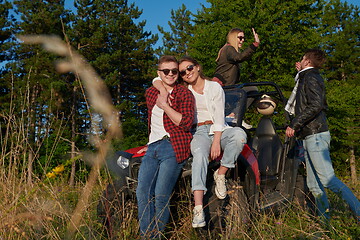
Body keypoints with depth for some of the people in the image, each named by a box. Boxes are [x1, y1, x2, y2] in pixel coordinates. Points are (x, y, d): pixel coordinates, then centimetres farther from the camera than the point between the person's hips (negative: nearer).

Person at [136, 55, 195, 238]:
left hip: (174, 147, -6)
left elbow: (186, 123, -12)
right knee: (142, 192, -8)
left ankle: (157, 235, -1)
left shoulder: (184, 94, 1)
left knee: (161, 195, -13)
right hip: (152, 147, 6)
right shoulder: (150, 93, 19)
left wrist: (165, 106, -10)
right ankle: (146, 235, -1)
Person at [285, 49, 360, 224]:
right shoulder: (307, 78, 22)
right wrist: (301, 73, 34)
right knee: (314, 185, 6)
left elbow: (315, 105, -21)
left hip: (315, 135, -10)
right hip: (311, 137, 10)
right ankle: (325, 221, 7)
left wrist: (294, 124, -20)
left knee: (327, 179, -15)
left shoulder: (310, 77, -6)